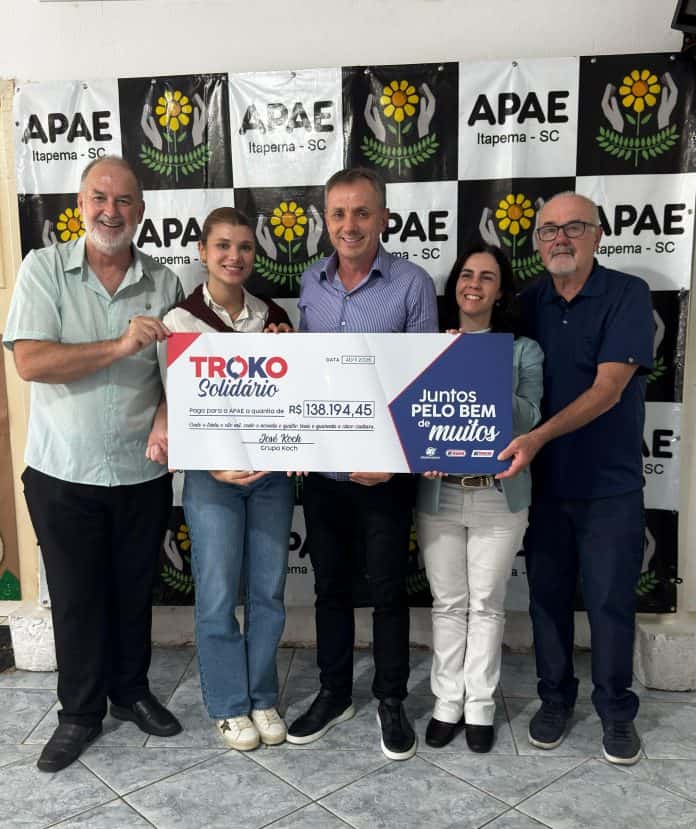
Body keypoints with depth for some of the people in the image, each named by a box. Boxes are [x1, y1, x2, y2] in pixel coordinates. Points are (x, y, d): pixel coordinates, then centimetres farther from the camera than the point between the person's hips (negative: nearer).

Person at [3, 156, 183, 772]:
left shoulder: (164, 283, 2)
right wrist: (120, 346, -23)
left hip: (143, 473, 2)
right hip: (63, 473, -2)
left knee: (134, 591, 16)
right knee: (77, 598, 11)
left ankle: (131, 691, 38)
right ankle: (80, 712, 31)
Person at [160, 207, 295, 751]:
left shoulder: (274, 316, 6)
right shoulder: (181, 321, -4)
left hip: (272, 469, 3)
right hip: (213, 473, -3)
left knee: (268, 592, 11)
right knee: (219, 595, 5)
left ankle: (264, 698, 29)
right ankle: (230, 705, 25)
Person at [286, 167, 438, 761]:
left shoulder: (412, 284, -9)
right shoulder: (311, 282, 4)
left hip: (384, 469, -4)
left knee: (388, 589, 10)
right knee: (330, 585, 16)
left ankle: (392, 701, 30)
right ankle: (334, 694, 35)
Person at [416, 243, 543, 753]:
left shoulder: (523, 350, 1)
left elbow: (528, 419, -11)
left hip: (499, 496, -1)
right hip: (439, 494, 1)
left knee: (487, 604, 9)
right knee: (448, 603, 11)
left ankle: (480, 707, 25)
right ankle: (447, 704, 25)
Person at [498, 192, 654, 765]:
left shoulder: (627, 294, -9)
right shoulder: (527, 304, 5)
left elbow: (608, 388, -19)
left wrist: (538, 437, -30)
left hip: (610, 483, -3)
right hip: (544, 480, 4)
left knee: (611, 599, 7)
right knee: (548, 594, 12)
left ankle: (616, 710, 27)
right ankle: (555, 698, 31)